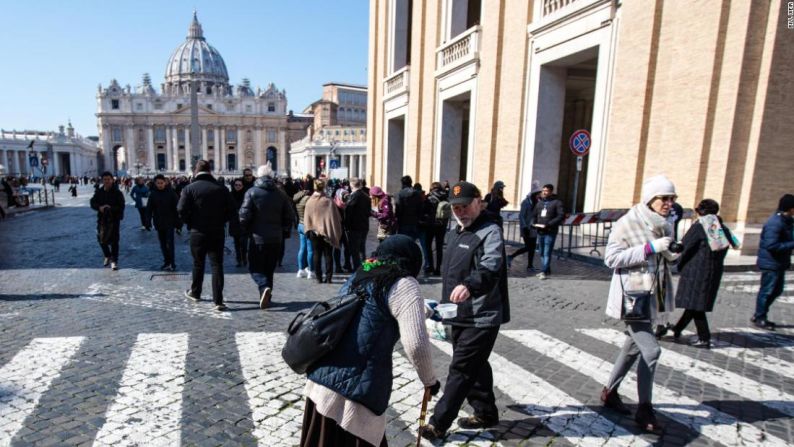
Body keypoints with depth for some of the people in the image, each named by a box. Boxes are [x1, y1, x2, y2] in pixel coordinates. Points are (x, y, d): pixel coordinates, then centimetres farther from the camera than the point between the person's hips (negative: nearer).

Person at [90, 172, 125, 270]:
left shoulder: (117, 193, -6)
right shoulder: (99, 192, 5)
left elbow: (121, 206, -10)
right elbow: (93, 203, 3)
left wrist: (111, 208, -26)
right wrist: (99, 207, -16)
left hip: (114, 219, -4)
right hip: (102, 219, 4)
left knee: (114, 240, -1)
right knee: (101, 240, 10)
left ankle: (114, 260, 8)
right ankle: (107, 256, 35)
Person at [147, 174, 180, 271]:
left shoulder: (171, 192, -6)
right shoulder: (153, 194, 3)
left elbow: (176, 207, -6)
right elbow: (149, 209, 5)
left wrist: (177, 220, -8)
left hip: (169, 223, -4)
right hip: (159, 223, 4)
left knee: (169, 243, -7)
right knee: (163, 244, 10)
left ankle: (172, 263, -4)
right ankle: (167, 262, 19)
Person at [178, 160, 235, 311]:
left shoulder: (189, 188, -6)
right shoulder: (222, 189, -2)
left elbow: (182, 210, -12)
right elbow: (231, 211, -1)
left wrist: (191, 223, 5)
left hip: (198, 232, 0)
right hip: (218, 232, 0)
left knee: (198, 264, 17)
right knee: (217, 265, 2)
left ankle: (195, 293, 36)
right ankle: (218, 301, -4)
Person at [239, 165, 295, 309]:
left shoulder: (252, 192, -7)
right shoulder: (280, 194, 5)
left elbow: (244, 215, -13)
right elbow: (290, 217, 5)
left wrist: (246, 230, 5)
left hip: (258, 237, -4)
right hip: (276, 239, 4)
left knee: (255, 267, 6)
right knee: (269, 268, 15)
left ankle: (264, 287, -20)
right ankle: (266, 297, 18)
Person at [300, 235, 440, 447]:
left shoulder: (358, 276, 15)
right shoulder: (403, 285, -7)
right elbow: (416, 344, -15)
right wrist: (429, 380, 1)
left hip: (322, 378, 7)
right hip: (355, 389, -7)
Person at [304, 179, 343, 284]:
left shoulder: (310, 201, -6)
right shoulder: (329, 201, -11)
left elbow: (307, 218, 0)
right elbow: (335, 217, -6)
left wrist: (309, 230, 11)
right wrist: (336, 232, 4)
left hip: (314, 231, 1)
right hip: (327, 231, -1)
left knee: (317, 255, 9)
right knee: (328, 255, 7)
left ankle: (319, 278, 11)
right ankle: (328, 277, 6)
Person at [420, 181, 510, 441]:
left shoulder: (490, 231, -16)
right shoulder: (454, 233, 12)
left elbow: (491, 267, -33)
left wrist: (469, 284, -51)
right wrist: (445, 306, 24)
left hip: (481, 317, -9)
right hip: (461, 315, 9)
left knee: (461, 369, -1)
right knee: (475, 367, 20)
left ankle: (439, 423, 9)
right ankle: (486, 413, 36)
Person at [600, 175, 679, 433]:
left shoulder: (664, 225, 8)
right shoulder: (628, 223, -15)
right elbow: (611, 258, -20)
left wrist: (670, 255, -2)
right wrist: (650, 247, -25)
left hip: (651, 296, 9)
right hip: (633, 296, -9)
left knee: (634, 347, 17)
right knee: (651, 350, -9)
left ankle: (610, 392, 34)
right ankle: (644, 409, 8)